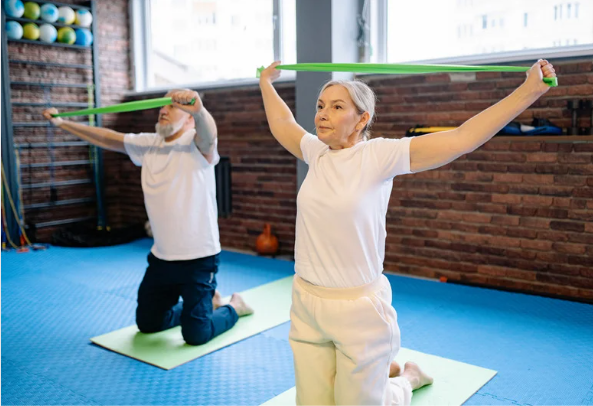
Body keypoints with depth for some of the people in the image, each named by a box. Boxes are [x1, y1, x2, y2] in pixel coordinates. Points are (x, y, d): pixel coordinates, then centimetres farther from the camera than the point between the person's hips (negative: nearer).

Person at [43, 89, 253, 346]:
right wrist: (61, 123, 20)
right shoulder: (148, 144, 6)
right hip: (161, 257, 7)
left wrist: (199, 110, -59)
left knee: (196, 335, -6)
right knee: (147, 323, 19)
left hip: (198, 258, -7)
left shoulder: (198, 144, -14)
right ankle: (208, 303, 38)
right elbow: (106, 138, 16)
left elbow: (208, 132, -37)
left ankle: (234, 307, 25)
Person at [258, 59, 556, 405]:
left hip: (358, 309, -5)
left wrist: (530, 90, -19)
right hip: (306, 304, 5)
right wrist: (266, 82, 35)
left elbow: (462, 138, -17)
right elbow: (281, 124, 22)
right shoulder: (316, 152, 3)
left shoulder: (379, 155, -12)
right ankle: (382, 371, 42)